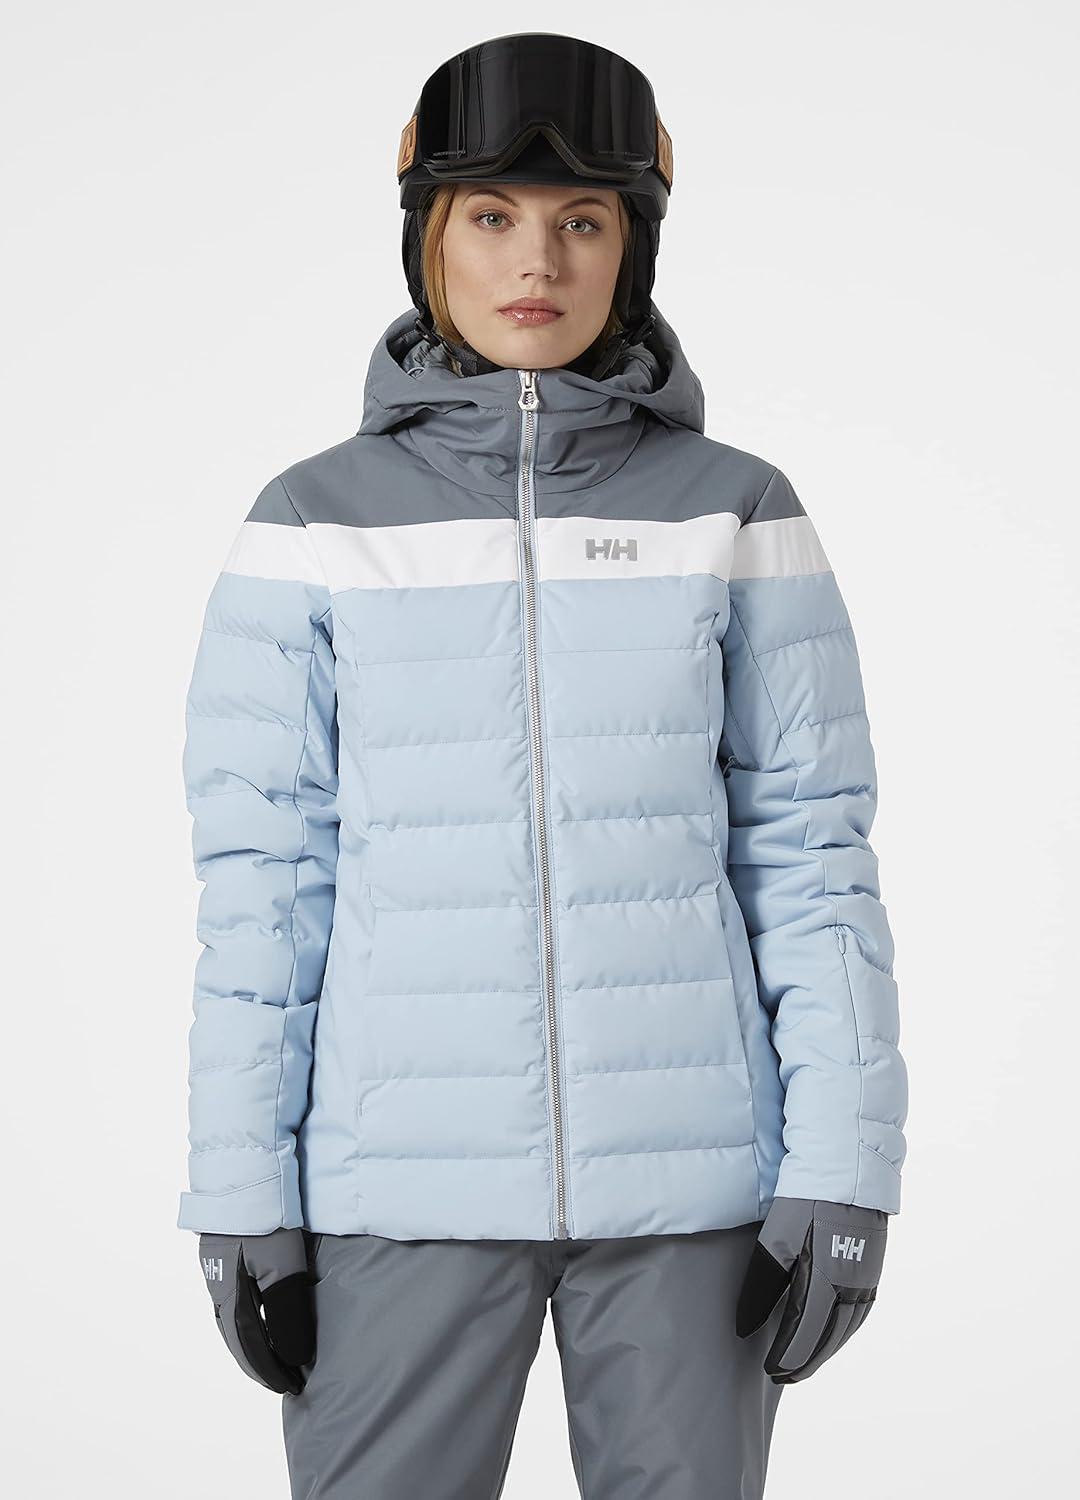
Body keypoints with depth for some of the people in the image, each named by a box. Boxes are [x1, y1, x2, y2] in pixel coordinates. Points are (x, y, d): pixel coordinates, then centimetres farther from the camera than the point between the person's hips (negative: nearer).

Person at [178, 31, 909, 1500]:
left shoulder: (732, 509, 0)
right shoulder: (319, 521, 0)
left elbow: (809, 848, 0)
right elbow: (264, 871, 0)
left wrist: (843, 1170, -5)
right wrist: (241, 1194, -2)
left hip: (687, 1168, 1)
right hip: (409, 1178, 0)